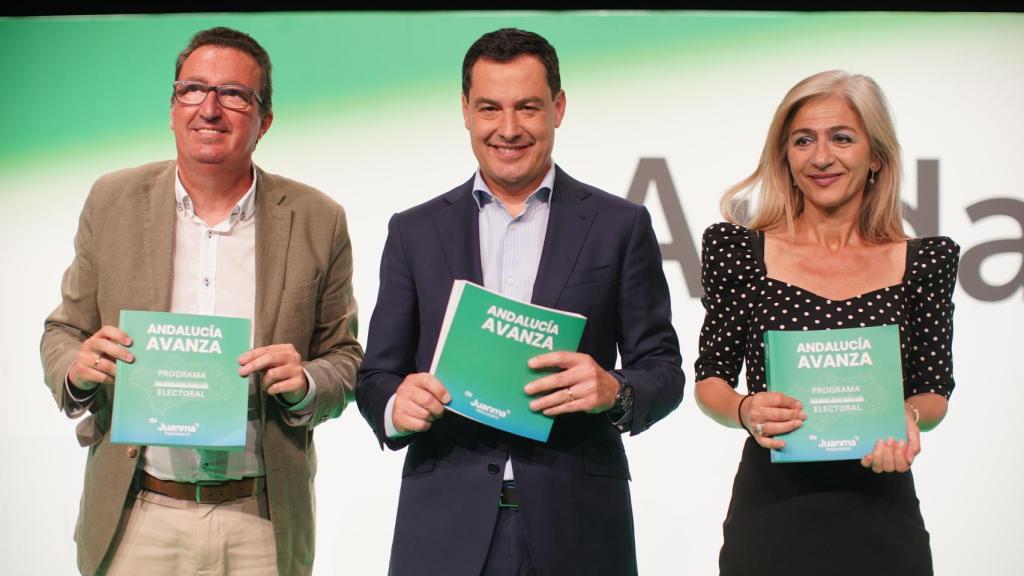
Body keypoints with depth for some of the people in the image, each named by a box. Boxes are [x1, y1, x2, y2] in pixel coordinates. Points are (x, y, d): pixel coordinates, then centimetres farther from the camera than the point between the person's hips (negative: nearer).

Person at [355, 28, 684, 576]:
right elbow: (377, 374, 8)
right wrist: (396, 406, -14)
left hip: (576, 530, -1)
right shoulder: (415, 231, 8)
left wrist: (614, 391, -18)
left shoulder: (620, 226, 5)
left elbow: (664, 371, 4)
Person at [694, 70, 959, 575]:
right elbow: (711, 379, 4)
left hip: (880, 514, 1)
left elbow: (934, 391, 8)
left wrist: (908, 418, -14)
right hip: (769, 510, -1)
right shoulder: (740, 251, 0)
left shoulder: (923, 261, 2)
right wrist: (745, 410, -17)